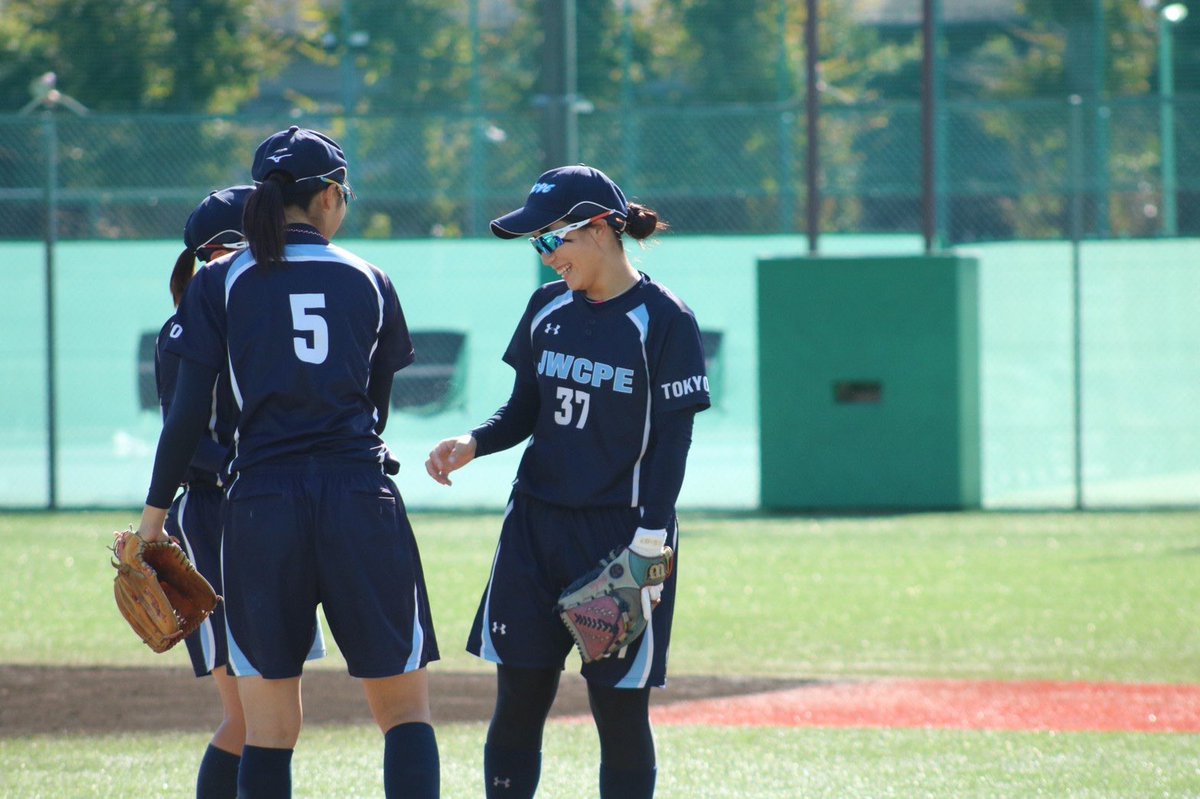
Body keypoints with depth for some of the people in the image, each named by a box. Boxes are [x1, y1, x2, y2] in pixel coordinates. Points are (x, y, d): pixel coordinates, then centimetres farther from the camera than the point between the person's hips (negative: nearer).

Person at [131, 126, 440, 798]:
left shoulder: (220, 283, 4)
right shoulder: (368, 281, 9)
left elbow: (189, 410, -2)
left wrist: (156, 510, 5)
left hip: (262, 500, 0)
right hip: (363, 501, 0)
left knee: (269, 728, 4)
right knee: (405, 707, 4)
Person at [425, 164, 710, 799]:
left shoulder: (665, 320, -9)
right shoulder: (547, 308, 9)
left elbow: (670, 444, -10)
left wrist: (647, 549, -15)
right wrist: (472, 444, -5)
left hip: (622, 532, -5)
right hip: (535, 526, 5)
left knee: (621, 710, -2)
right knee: (518, 703, 4)